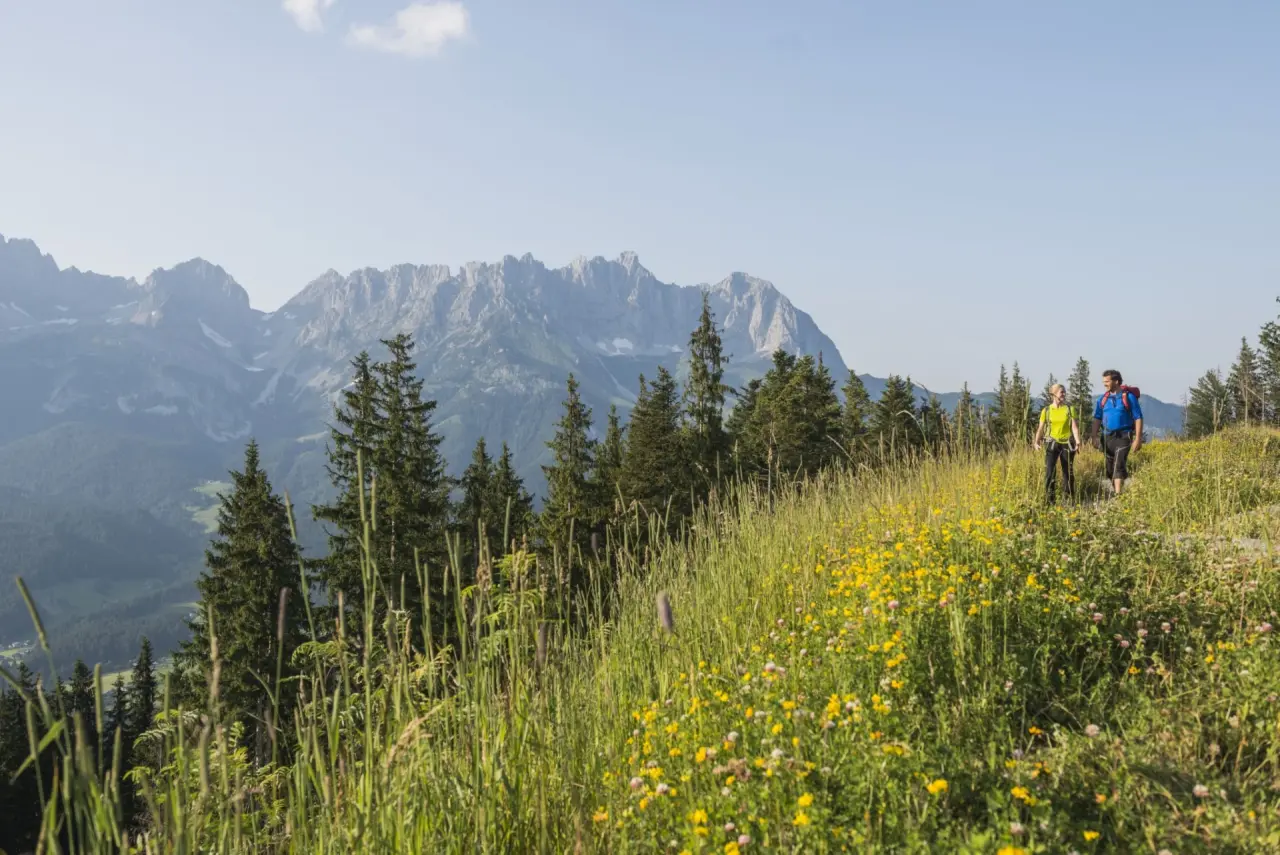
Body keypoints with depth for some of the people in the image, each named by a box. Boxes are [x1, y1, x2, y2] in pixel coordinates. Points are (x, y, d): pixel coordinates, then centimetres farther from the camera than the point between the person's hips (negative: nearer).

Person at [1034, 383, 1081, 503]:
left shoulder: (1070, 409, 2)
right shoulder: (1046, 410, 2)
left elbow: (1074, 426, -5)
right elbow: (1041, 428, 3)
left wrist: (1077, 441, -20)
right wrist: (1037, 442, -12)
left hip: (1067, 444, 1)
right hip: (1052, 443, -1)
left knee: (1068, 471, 8)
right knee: (1050, 470, -12)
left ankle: (1069, 497, 22)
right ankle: (1049, 498, -4)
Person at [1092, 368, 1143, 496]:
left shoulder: (1129, 397, -7)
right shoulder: (1102, 399, 7)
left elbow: (1138, 418, -5)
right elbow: (1097, 418, 9)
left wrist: (1138, 439, -10)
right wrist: (1094, 437, -2)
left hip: (1123, 437, -5)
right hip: (1107, 437, 5)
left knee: (1119, 466, -15)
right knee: (1109, 468, 10)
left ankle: (1118, 495, -19)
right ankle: (1117, 492, 25)